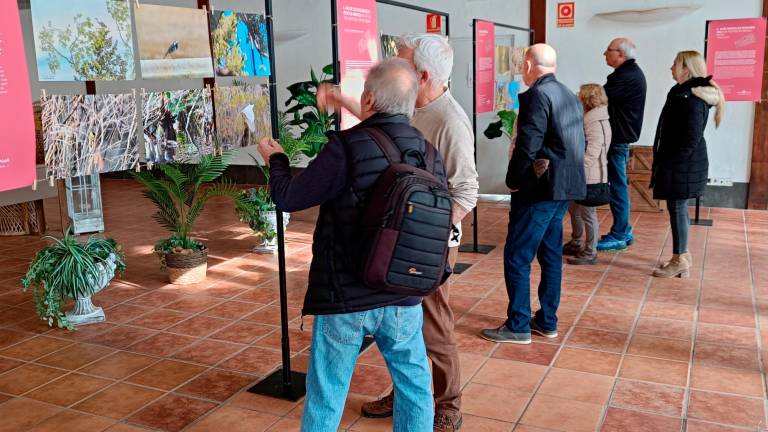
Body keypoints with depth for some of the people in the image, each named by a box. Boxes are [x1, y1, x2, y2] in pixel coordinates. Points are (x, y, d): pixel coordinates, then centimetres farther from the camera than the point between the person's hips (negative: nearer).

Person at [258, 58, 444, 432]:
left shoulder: (348, 147, -17)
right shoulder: (431, 154, 0)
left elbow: (288, 197, -8)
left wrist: (276, 159, 11)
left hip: (344, 297, -4)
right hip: (404, 297, 4)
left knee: (326, 396, 12)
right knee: (414, 385, 18)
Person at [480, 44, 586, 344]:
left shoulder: (536, 96, -14)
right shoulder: (570, 96, 13)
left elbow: (527, 146, -21)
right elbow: (578, 143, 16)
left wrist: (513, 181, -8)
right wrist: (565, 175, 17)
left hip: (539, 190, -9)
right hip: (564, 188, 9)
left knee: (517, 257, -1)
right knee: (551, 254, 15)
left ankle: (518, 326, 5)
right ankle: (547, 321, 24)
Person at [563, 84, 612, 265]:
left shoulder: (596, 123, -18)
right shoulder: (589, 119, 13)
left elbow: (591, 154, -25)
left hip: (589, 177, -10)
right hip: (581, 176, 10)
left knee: (587, 214, -1)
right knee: (573, 208, 21)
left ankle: (590, 253, 10)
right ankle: (576, 244, 36)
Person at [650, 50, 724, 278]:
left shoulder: (692, 99, -19)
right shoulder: (683, 92, 12)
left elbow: (691, 139, -22)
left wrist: (672, 163, -18)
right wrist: (666, 162, 15)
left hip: (683, 164, -10)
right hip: (680, 163, 10)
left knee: (677, 208, -3)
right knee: (677, 208, 16)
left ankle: (680, 261, 6)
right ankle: (683, 254, 27)